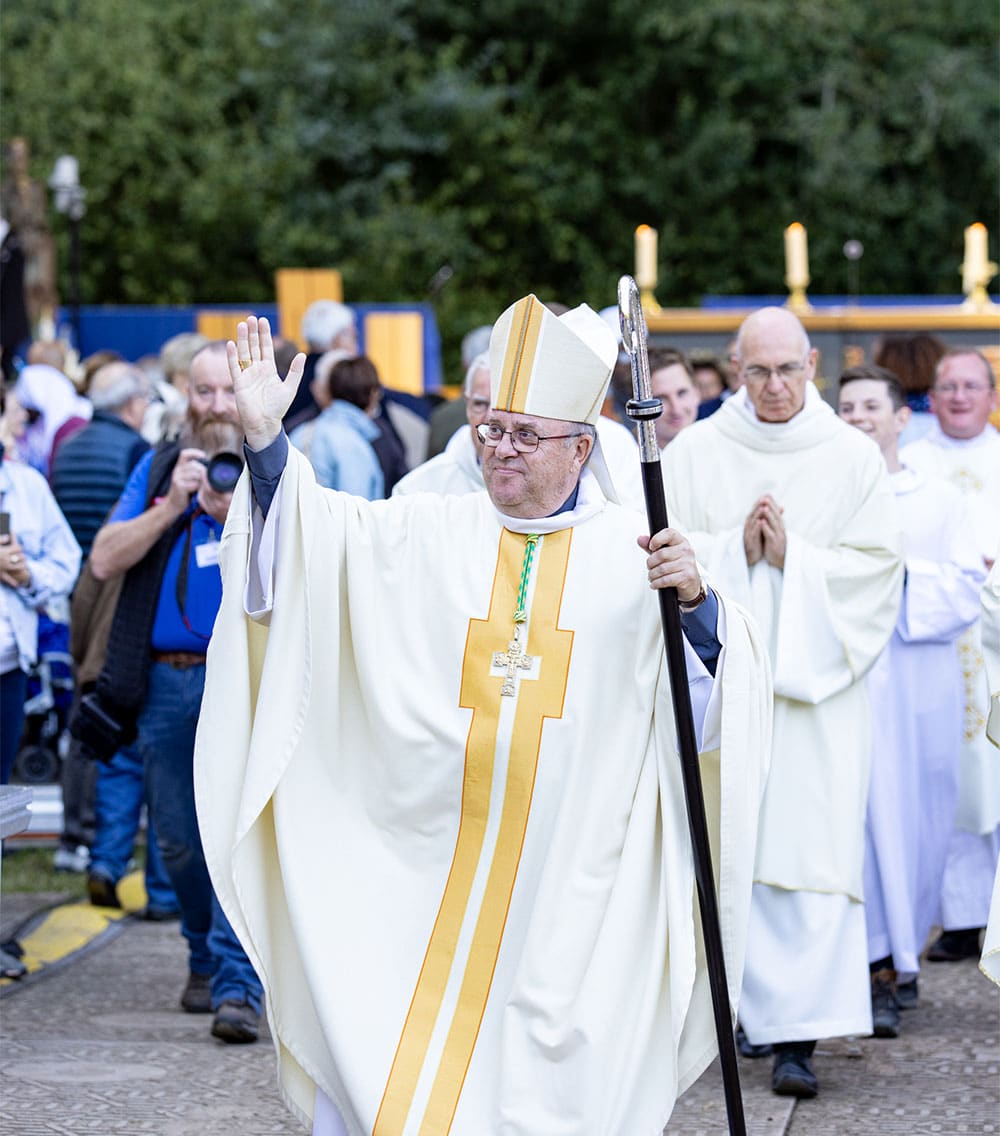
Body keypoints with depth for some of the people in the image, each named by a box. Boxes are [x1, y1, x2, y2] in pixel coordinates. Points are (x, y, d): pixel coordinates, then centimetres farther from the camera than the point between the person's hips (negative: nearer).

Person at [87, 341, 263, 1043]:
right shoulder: (157, 470, 12)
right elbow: (105, 561, 3)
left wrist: (237, 517, -18)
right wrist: (172, 506, -8)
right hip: (164, 679, 3)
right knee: (179, 839, 10)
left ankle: (238, 986, -18)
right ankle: (205, 963, 30)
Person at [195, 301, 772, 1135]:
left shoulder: (633, 554, 1)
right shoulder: (431, 533, 5)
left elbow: (719, 688, -5)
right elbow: (315, 534, -8)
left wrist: (695, 601, -23)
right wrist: (265, 440, -23)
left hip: (567, 874, -1)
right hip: (421, 865, 1)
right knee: (378, 1068, 2)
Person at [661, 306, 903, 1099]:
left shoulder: (853, 458, 4)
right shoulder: (693, 454, 6)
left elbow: (875, 566, 0)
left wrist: (790, 556, -11)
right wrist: (736, 548, -12)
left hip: (814, 680, -1)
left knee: (810, 852, -9)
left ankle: (798, 1032, -11)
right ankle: (728, 1000, 16)